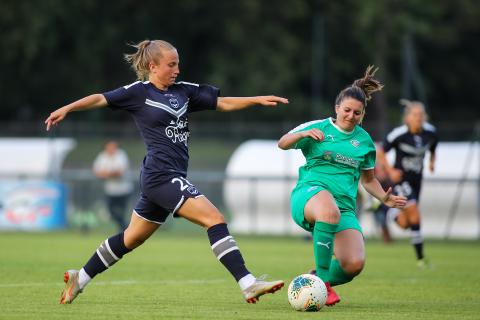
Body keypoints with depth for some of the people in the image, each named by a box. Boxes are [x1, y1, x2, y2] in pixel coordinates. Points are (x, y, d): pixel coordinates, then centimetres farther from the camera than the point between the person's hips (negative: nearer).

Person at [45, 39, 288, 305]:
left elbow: (223, 103, 15)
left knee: (131, 238, 19)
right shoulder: (139, 92, -3)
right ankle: (248, 285, -22)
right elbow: (101, 99, -7)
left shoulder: (183, 91, 15)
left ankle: (79, 278, 32)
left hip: (172, 178, 8)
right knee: (215, 219, -17)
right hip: (161, 175, -8)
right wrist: (66, 109, -19)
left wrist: (257, 100, 4)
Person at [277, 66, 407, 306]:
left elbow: (368, 179, 28)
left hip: (345, 205, 4)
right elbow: (282, 144, -2)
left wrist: (384, 198, 9)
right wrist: (303, 134, -21)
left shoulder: (364, 140, 17)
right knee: (330, 209, -44)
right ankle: (323, 281, -33)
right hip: (309, 194, -4)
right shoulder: (319, 128, 7)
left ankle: (317, 279, 14)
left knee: (355, 264, -20)